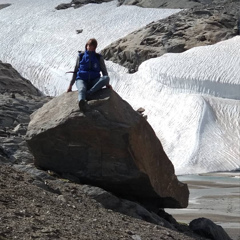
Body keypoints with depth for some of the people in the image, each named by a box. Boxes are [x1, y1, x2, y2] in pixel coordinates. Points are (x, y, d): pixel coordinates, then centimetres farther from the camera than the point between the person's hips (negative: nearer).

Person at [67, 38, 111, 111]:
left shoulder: (99, 57, 13)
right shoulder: (81, 56, 14)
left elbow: (104, 72, 11)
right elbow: (75, 71, 18)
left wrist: (107, 84, -6)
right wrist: (70, 85, 11)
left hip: (94, 82, 1)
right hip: (82, 80, -1)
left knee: (107, 78, -31)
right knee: (82, 89, -38)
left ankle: (88, 93, -42)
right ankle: (81, 102, -71)